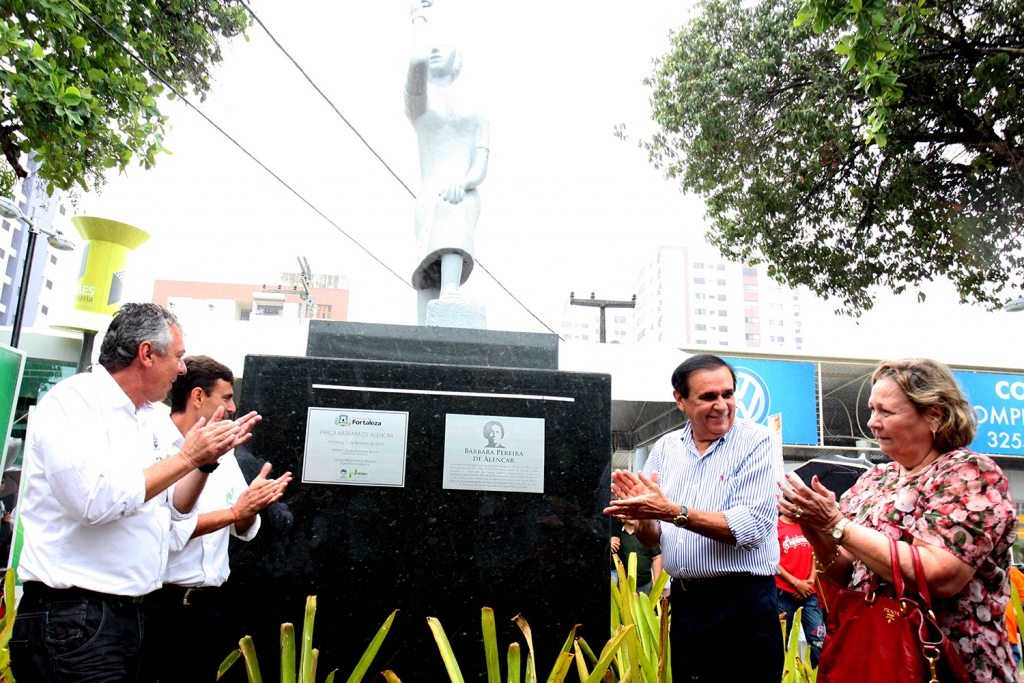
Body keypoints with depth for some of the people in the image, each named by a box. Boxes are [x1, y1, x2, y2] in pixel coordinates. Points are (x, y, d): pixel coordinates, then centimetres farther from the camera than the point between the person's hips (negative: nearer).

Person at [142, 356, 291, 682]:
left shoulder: (224, 453, 12)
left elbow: (243, 530, 11)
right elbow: (166, 531, -22)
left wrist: (254, 506, -9)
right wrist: (234, 511, -17)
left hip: (208, 605, 7)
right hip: (158, 602, -7)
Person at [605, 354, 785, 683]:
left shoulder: (759, 443, -8)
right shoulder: (665, 448, 6)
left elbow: (751, 527, -20)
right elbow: (650, 540, 7)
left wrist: (673, 512, -26)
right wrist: (642, 513, -16)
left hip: (743, 604, -4)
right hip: (683, 602, 5)